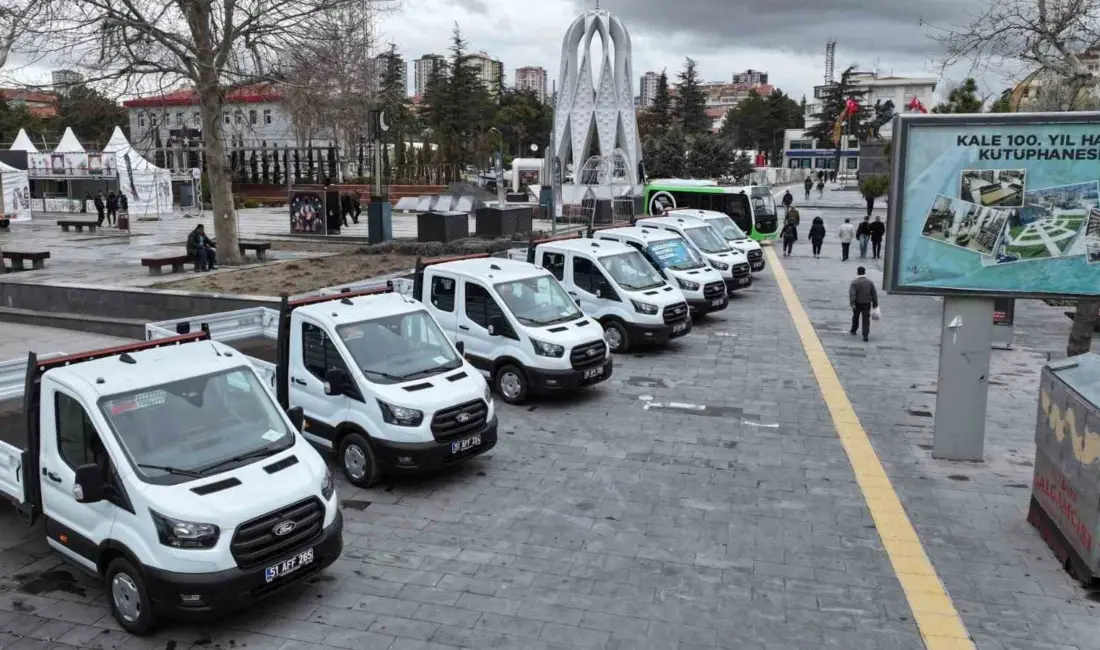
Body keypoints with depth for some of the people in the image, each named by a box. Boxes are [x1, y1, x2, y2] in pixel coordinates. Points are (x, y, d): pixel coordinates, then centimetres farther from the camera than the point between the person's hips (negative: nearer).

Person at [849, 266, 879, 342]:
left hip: (857, 303, -1)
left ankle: (853, 331, 37)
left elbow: (852, 294, -20)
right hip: (867, 304, 1)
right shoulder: (870, 282, 2)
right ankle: (865, 335, -8)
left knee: (855, 317, 19)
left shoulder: (854, 282, -9)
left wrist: (852, 304, -23)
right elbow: (874, 294, 4)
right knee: (866, 319, 1)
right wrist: (875, 305, 9)